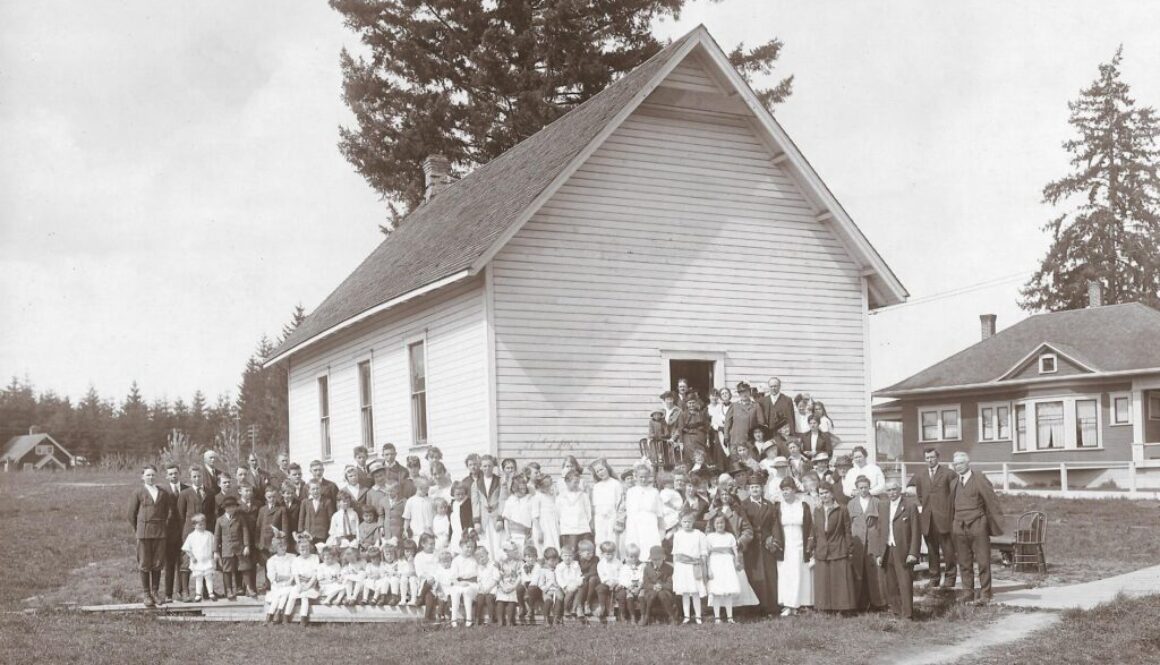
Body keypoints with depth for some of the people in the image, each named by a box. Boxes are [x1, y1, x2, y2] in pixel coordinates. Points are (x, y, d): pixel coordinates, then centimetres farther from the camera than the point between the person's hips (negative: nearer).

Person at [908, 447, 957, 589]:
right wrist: (921, 505, 9)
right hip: (927, 518, 4)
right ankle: (934, 577, 14)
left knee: (947, 548, -1)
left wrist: (950, 509, -5)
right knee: (931, 549, 7)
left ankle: (950, 577, 7)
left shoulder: (948, 474, 0)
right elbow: (918, 493, 23)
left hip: (943, 517, -4)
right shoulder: (919, 475, 12)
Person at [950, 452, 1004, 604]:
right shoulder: (954, 483, 12)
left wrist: (997, 525, -7)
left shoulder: (980, 480, -3)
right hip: (959, 527, 5)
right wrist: (951, 526, 7)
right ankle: (968, 592, 15)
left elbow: (992, 503, -4)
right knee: (964, 562, 7)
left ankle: (984, 594, 5)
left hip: (978, 526, -5)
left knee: (983, 562, -2)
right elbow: (952, 506, 13)